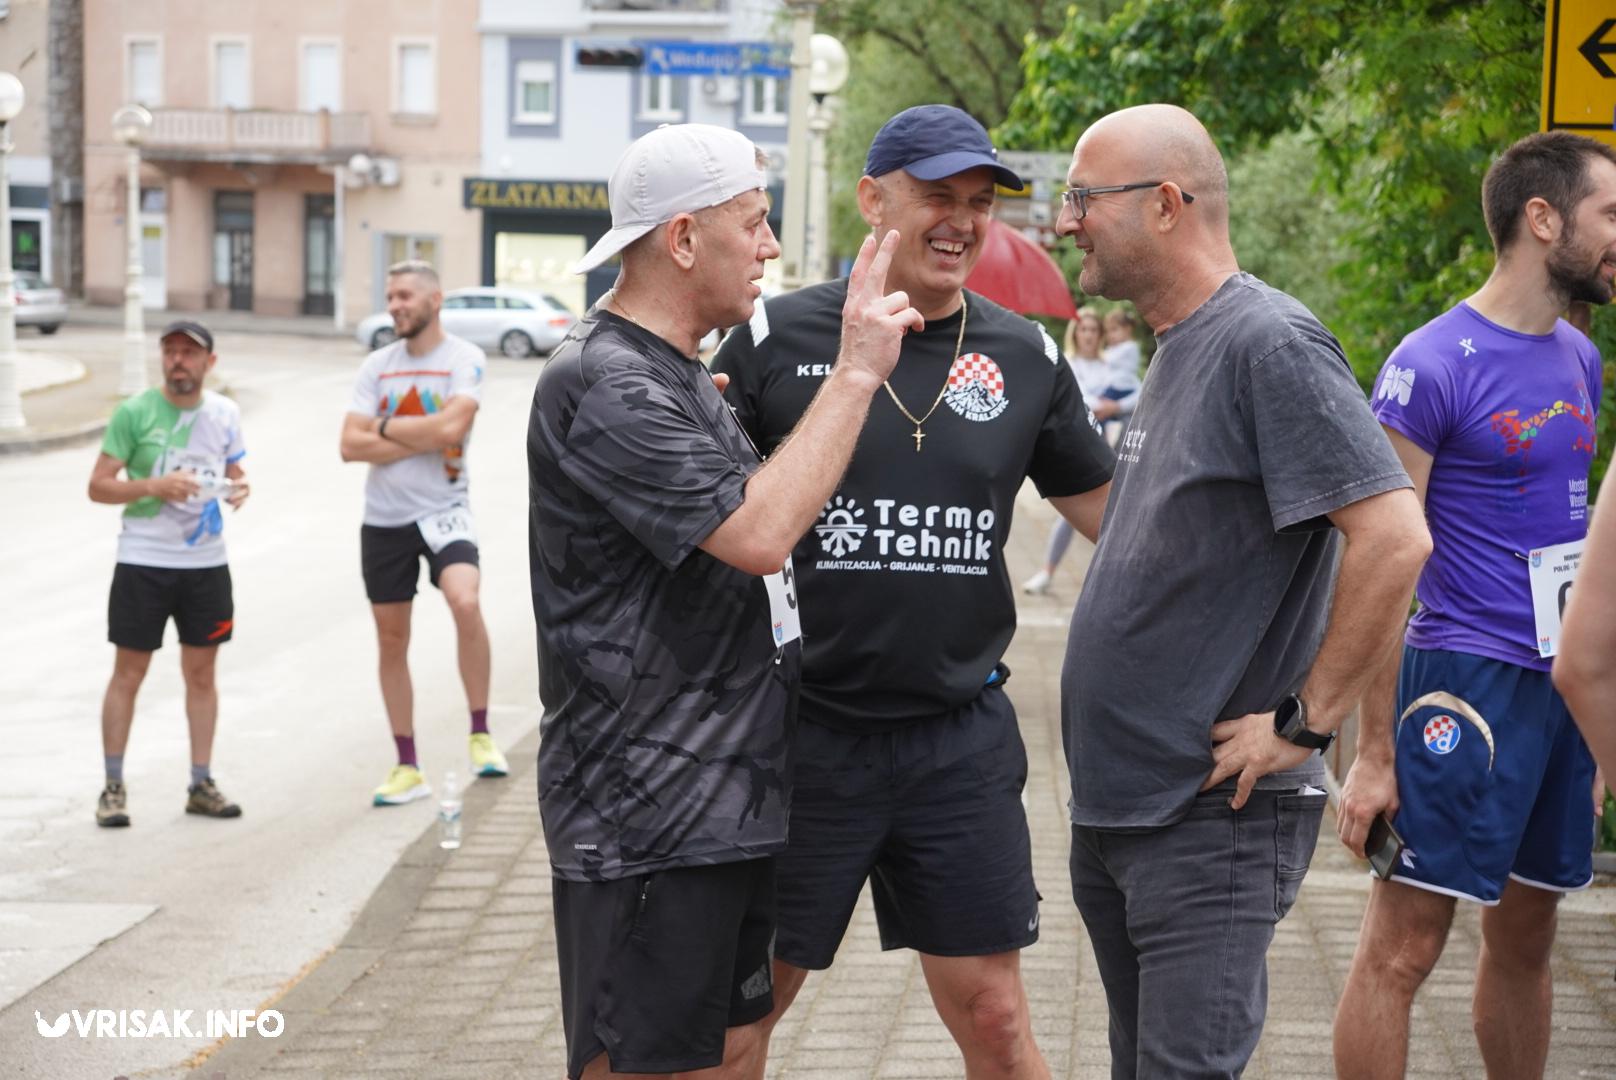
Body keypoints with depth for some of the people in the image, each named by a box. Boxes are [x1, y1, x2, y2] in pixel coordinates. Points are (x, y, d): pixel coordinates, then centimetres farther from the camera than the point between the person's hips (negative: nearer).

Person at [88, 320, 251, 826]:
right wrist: (153, 486, -21)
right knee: (128, 673, 0)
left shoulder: (225, 413, 5)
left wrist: (239, 487, -5)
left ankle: (201, 784, 17)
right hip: (143, 561, -4)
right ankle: (113, 788, 8)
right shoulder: (133, 412, -7)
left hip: (207, 562, 4)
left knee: (201, 672, 9)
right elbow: (98, 485, -6)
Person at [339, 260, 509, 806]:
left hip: (442, 510, -5)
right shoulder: (377, 365, 6)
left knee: (465, 601, -30)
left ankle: (481, 735, -16)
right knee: (391, 640, 8)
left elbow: (451, 426, -21)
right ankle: (407, 768, 19)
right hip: (384, 517, 5)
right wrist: (423, 439, -10)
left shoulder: (464, 359, -5)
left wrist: (386, 426, -8)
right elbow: (351, 445, -2)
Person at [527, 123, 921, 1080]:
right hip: (646, 821, -10)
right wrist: (856, 372, -19)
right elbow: (758, 532, -26)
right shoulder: (604, 386, -17)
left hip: (730, 802, 10)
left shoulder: (683, 379, 17)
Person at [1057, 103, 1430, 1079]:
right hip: (1114, 811, 10)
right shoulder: (1178, 350, 14)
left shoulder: (1269, 344, -16)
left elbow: (1394, 538, -24)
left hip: (1214, 820, -10)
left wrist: (1306, 724, -20)